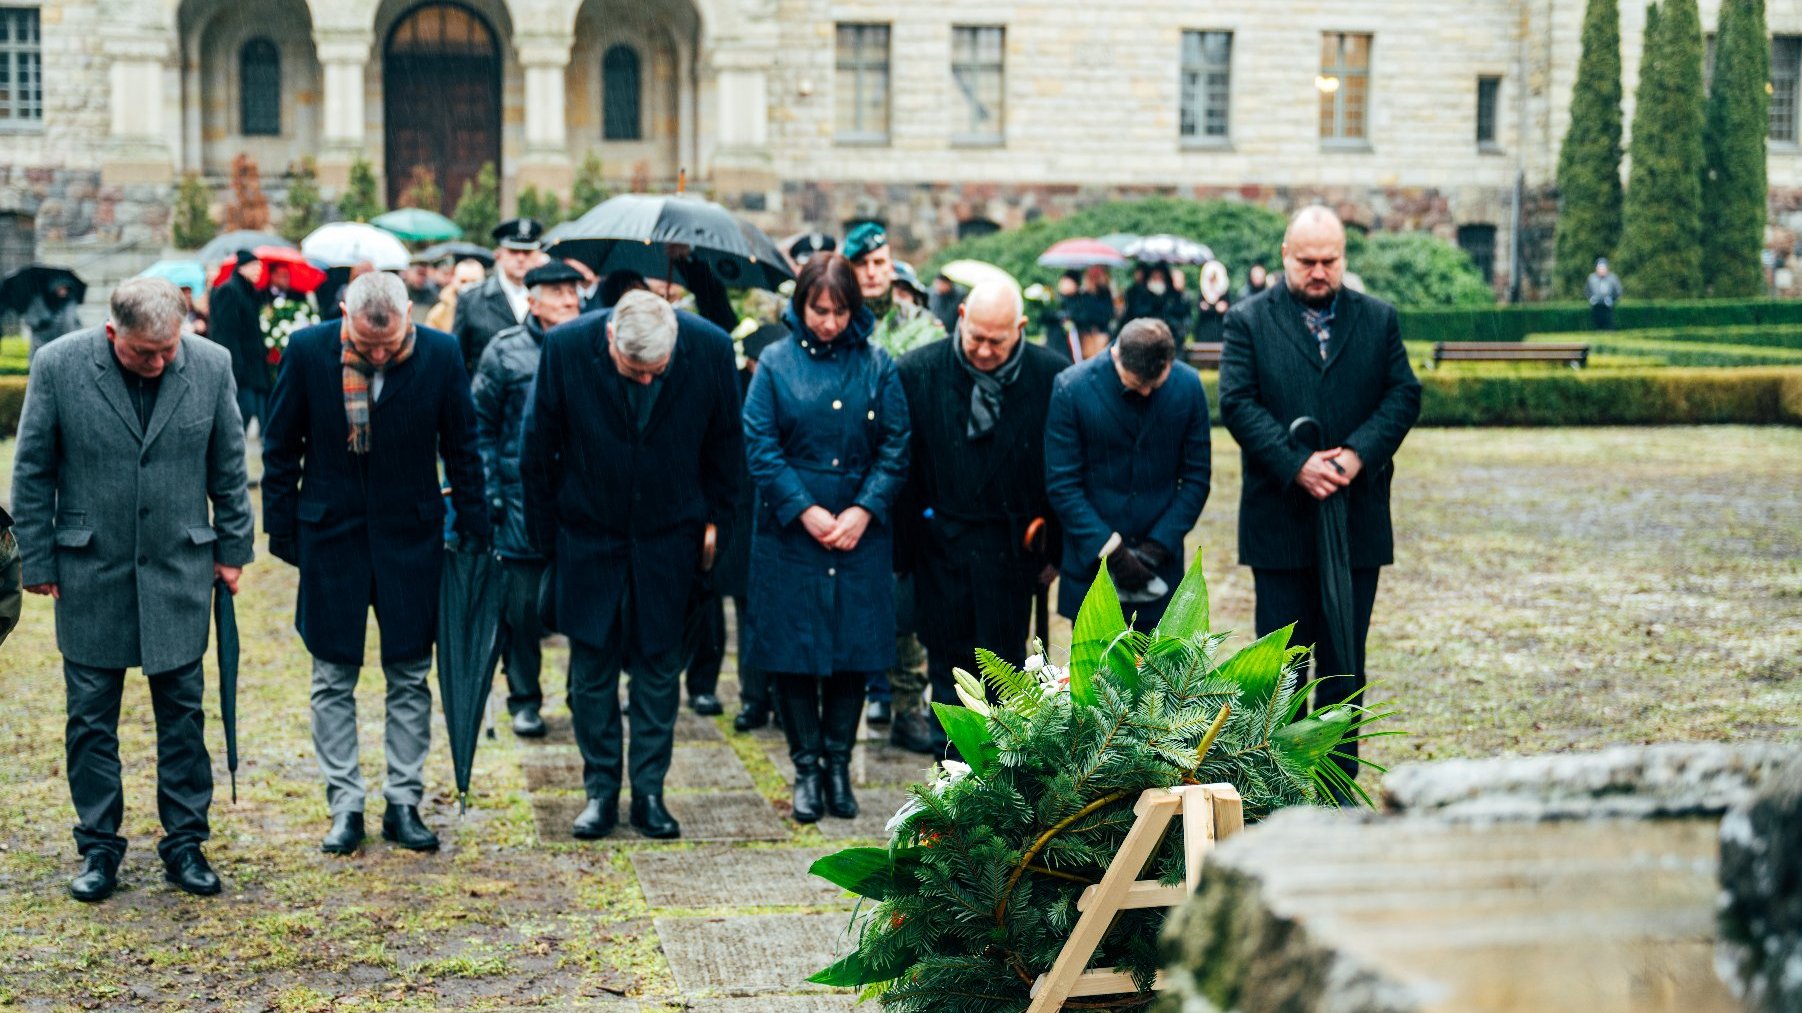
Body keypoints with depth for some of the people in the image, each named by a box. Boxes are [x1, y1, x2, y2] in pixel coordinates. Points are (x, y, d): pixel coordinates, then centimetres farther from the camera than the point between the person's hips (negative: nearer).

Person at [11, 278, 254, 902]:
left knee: (182, 714, 6)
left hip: (180, 570, 1)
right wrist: (38, 562, -1)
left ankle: (184, 845, 17)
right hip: (90, 571, -1)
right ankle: (99, 850, 18)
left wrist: (233, 548, 8)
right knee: (91, 717, 7)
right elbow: (32, 472, -2)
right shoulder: (59, 365, -10)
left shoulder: (211, 365, -6)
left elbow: (229, 468, 6)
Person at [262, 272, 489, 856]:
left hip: (411, 534, 0)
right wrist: (281, 528, 1)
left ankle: (404, 804, 17)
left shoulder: (441, 354, -10)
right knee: (333, 678, 5)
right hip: (330, 533, 0)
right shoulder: (308, 350, -11)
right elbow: (281, 447, 0)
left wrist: (473, 529, 2)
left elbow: (461, 448, 2)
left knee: (409, 677, 7)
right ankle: (345, 807, 14)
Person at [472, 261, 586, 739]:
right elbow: (480, 425, 4)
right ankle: (524, 698, 15)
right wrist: (488, 490, -3)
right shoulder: (505, 350, 1)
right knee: (523, 603, 2)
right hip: (523, 497, -2)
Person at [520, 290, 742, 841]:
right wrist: (545, 534, -1)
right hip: (588, 532, 0)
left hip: (668, 533, 0)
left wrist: (715, 521, 4)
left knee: (659, 663, 5)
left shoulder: (711, 348, -18)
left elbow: (724, 444, 0)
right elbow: (539, 449, -6)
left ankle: (649, 792, 14)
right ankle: (600, 791, 14)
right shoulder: (566, 347, -19)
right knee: (592, 663, 4)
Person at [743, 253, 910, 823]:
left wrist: (865, 509, -11)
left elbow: (895, 447, 1)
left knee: (854, 651, 4)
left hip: (862, 534, 1)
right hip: (790, 534, -1)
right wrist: (804, 510, -13)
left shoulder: (876, 364, 4)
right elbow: (759, 445, -4)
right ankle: (805, 767, 12)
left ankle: (838, 764, 15)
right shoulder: (776, 363, 1)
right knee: (793, 651, 1)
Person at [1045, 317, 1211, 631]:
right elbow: (1062, 485, -9)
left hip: (1162, 567, 2)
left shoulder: (1188, 386, -4)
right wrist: (1110, 549, -15)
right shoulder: (1072, 388, -11)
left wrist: (1159, 545, -9)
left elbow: (1196, 478, 1)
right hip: (1092, 562, -2)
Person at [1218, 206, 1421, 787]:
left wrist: (1358, 453, -15)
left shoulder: (1378, 320, 9)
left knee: (1345, 660, 8)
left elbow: (1403, 396, 1)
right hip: (1279, 518, -2)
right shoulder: (1249, 322, 1)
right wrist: (1296, 465, -19)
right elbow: (1237, 402, -8)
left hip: (1359, 519, 2)